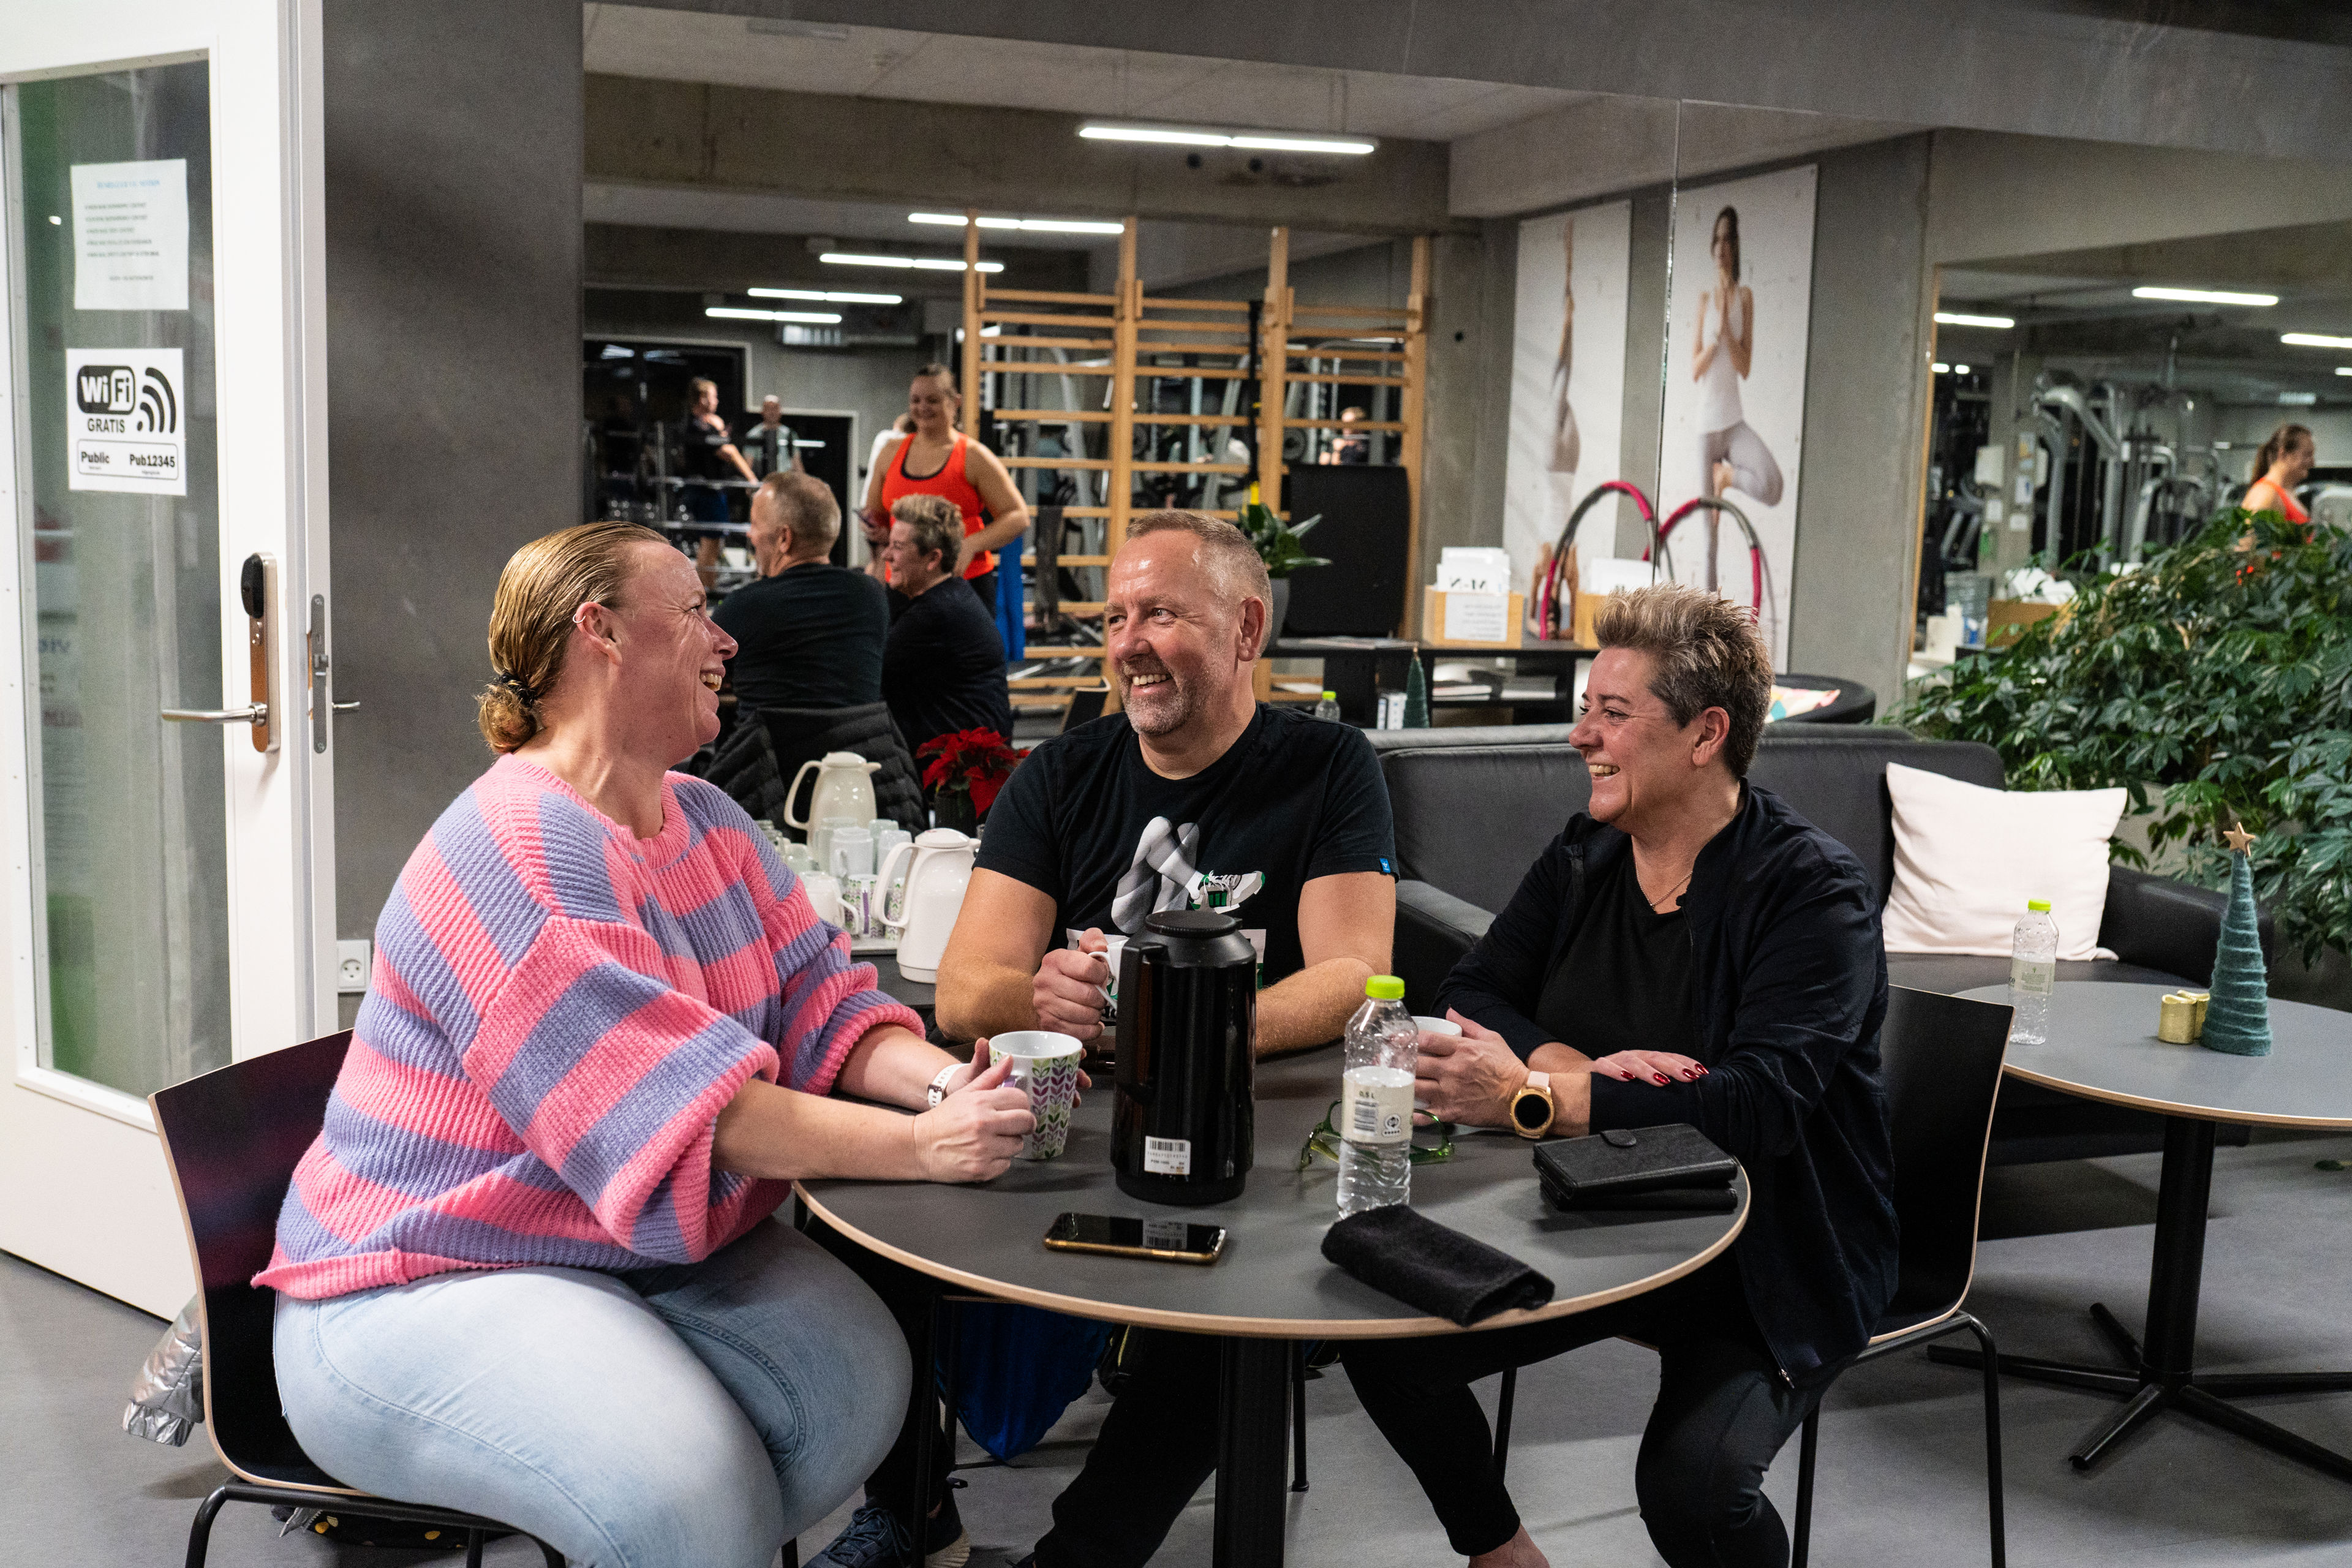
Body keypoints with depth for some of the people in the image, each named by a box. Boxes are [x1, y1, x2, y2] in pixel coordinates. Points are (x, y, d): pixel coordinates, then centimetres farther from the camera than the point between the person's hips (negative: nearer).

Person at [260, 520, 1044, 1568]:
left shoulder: (705, 821, 9)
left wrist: (942, 1081, -17)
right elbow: (676, 1107, -28)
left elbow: (818, 1001, 3)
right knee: (688, 1483, -30)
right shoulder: (519, 852, -21)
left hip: (654, 1254, 8)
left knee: (857, 1371, -15)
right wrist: (922, 1145, -29)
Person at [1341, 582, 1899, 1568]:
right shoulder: (1583, 857, 4)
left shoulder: (1813, 888, -15)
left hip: (1767, 1259, -5)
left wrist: (1534, 1100, -34)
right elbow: (1467, 999, -1)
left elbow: (1763, 1102, -27)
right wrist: (1575, 1070, -23)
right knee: (1383, 1332, -12)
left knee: (1693, 1479, -28)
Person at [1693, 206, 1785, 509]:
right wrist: (1715, 336, -12)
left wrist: (1727, 331, -17)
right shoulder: (1705, 298, 8)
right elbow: (1694, 371, 3)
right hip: (1708, 421, 2)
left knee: (1772, 487, -24)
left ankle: (1727, 476, 2)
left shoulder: (1745, 296, 1)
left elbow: (1745, 368, -4)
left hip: (1735, 421, -2)